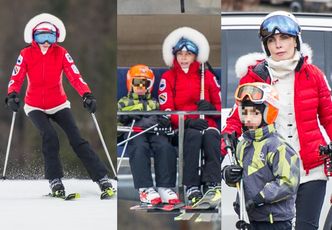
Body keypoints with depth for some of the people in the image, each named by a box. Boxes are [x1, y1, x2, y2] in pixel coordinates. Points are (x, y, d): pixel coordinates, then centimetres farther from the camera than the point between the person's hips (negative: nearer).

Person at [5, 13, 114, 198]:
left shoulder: (61, 53, -9)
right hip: (35, 107, 0)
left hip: (59, 105, 1)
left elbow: (75, 76, -17)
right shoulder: (26, 55, -10)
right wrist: (12, 95, -35)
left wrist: (87, 95, -32)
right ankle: (55, 181, -15)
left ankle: (102, 178, -13)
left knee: (77, 139, -13)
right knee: (50, 136, -25)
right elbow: (16, 79, -15)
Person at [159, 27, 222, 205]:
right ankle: (191, 187, -44)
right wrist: (187, 121, -20)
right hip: (180, 128, -2)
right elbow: (166, 110, -2)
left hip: (206, 123, 2)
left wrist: (211, 108, -10)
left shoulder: (207, 76, 16)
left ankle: (213, 184, -45)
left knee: (211, 135, -34)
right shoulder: (168, 78, 9)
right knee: (193, 135, -37)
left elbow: (220, 106, 16)